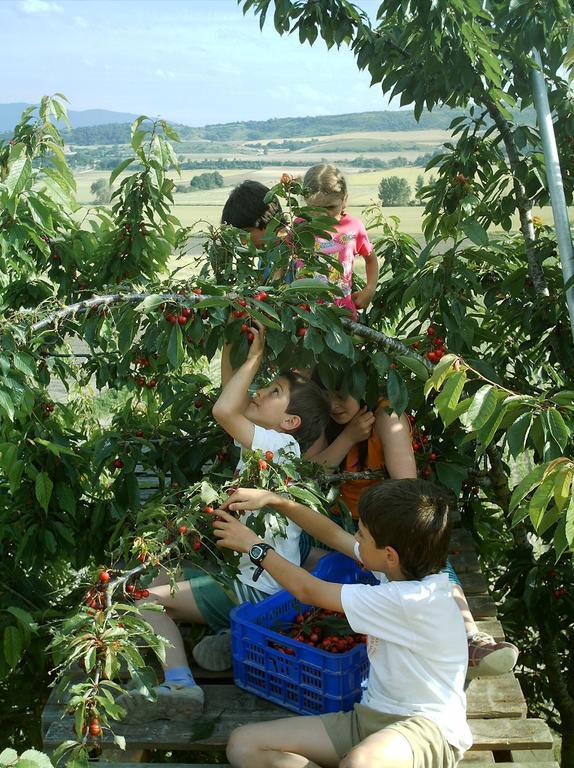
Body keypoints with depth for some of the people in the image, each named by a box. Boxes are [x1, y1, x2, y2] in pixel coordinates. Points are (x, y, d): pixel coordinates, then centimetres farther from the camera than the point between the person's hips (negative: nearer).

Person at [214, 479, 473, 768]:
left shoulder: (414, 601, -23)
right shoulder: (406, 567, 2)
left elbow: (308, 591, -13)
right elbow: (334, 534, 18)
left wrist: (254, 546, 0)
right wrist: (274, 500, 10)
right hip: (371, 715, 9)